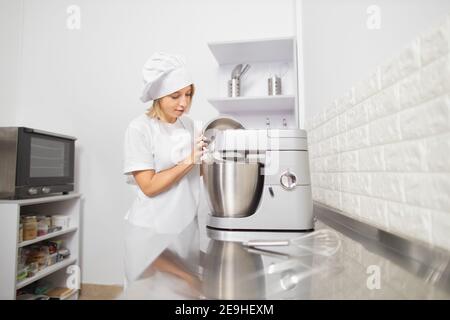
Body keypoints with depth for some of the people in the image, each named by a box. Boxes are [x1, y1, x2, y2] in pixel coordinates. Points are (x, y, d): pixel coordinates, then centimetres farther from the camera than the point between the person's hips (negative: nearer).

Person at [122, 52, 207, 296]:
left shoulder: (188, 124, 4)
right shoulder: (140, 128, -14)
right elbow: (149, 186, -18)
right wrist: (189, 161, -22)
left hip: (186, 226, 5)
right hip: (150, 231, -5)